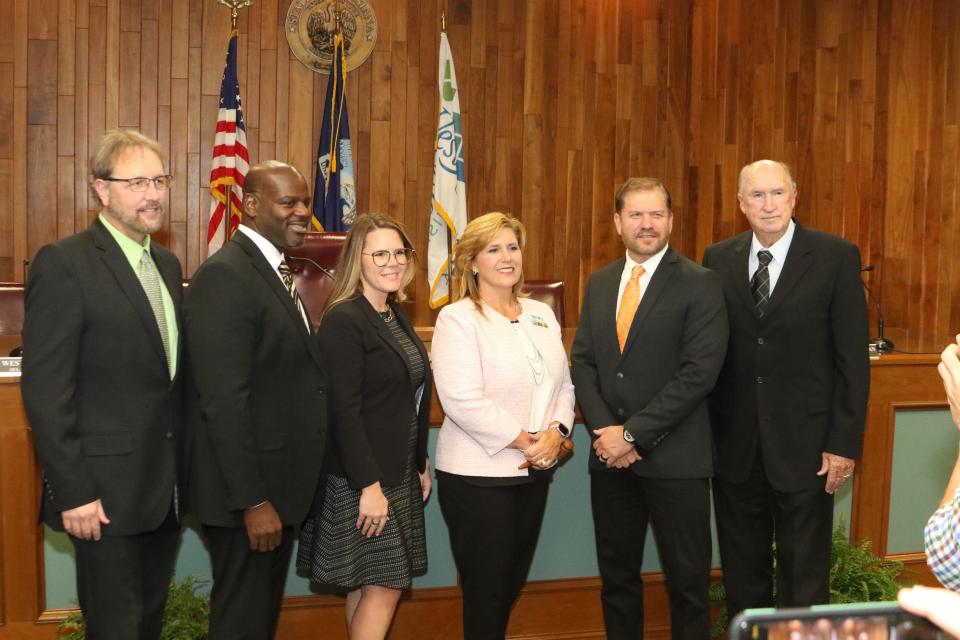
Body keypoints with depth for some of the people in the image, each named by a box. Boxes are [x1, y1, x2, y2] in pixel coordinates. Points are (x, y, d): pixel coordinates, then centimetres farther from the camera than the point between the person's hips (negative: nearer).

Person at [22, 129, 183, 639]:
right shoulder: (64, 264, -13)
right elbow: (45, 391, -16)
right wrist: (73, 493, -18)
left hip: (164, 488, 7)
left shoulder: (167, 264, 12)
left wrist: (180, 473, 12)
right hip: (105, 492, -7)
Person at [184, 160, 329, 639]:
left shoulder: (276, 273, 12)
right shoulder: (223, 276, -19)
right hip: (248, 493, -9)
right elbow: (223, 401, -24)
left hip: (280, 487, 9)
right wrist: (253, 501, -24)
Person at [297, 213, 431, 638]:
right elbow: (344, 411, -20)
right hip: (363, 478, -8)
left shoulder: (396, 316, 11)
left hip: (400, 474, 8)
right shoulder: (343, 320, -15)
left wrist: (421, 463, 16)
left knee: (369, 585, 13)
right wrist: (368, 485, -21)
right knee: (385, 586, -3)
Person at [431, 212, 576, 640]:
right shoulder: (457, 319, -8)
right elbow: (462, 400, -18)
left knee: (511, 587, 16)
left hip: (534, 472, 6)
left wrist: (556, 432, -8)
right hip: (477, 475, -6)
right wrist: (525, 441, -15)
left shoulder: (541, 315, 11)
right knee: (485, 593, 3)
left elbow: (563, 383, 11)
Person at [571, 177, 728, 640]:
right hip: (610, 457, 5)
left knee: (687, 580, 6)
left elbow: (699, 372, -15)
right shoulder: (599, 283, 11)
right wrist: (604, 431, -8)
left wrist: (632, 433, -15)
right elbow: (583, 362, 8)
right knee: (616, 576, 15)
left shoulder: (700, 285, -7)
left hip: (674, 459, -5)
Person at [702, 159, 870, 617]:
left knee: (804, 578, 9)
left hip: (804, 442, -3)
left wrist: (845, 442, -9)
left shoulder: (836, 257, -5)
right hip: (734, 442, 3)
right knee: (741, 571, 15)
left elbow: (852, 357, -6)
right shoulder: (717, 260, 3)